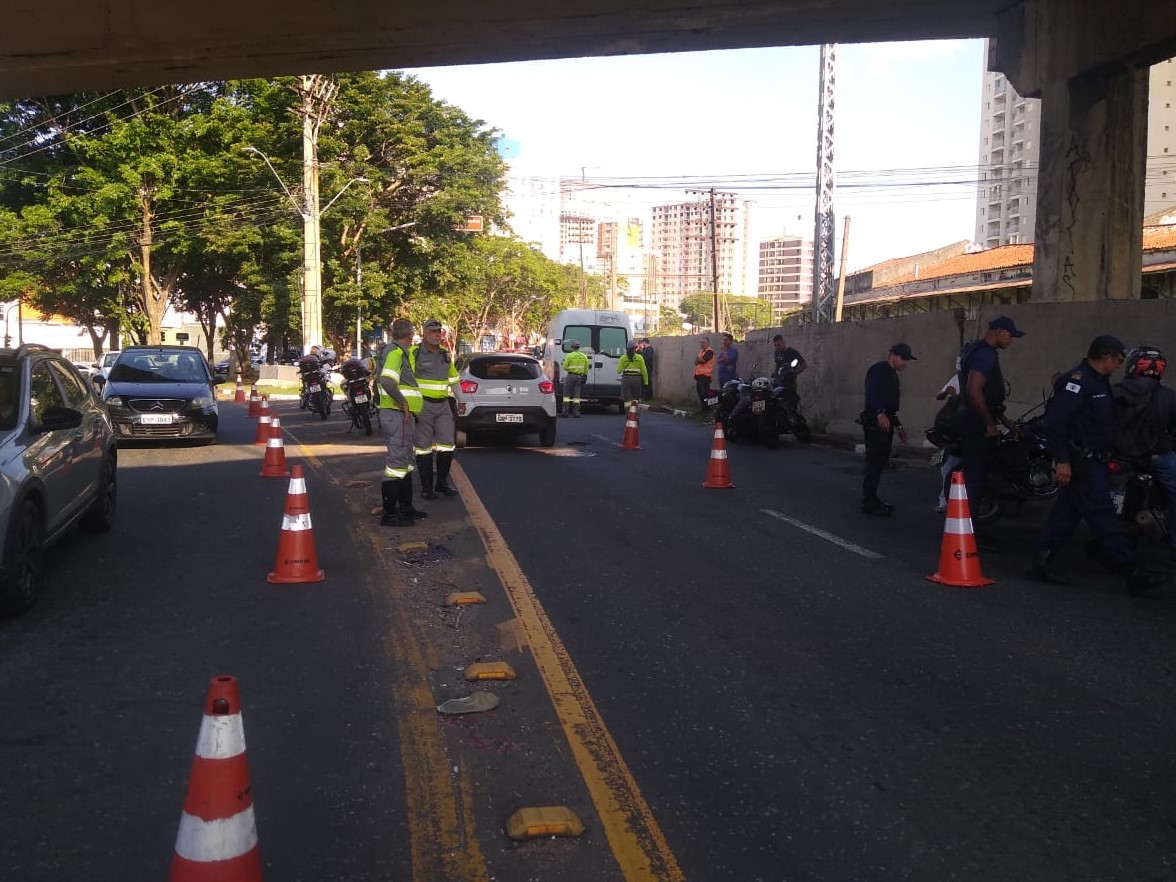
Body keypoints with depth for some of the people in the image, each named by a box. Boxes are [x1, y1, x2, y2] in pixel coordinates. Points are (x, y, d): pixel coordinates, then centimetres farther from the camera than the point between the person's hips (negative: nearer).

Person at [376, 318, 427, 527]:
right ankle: (389, 514, -6)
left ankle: (405, 507, 28)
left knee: (406, 462, 18)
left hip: (403, 415, 11)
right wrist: (403, 402, -21)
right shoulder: (395, 352, -14)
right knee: (396, 461, -9)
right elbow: (387, 381, -29)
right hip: (398, 415, -11)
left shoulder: (400, 352, 18)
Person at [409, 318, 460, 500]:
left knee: (447, 446, 4)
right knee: (424, 447, 0)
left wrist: (452, 401, 20)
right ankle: (427, 487, 8)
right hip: (423, 406, -6)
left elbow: (452, 380, 25)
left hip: (443, 405, 6)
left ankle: (442, 483, 19)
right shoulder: (414, 353, -6)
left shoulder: (445, 355, 14)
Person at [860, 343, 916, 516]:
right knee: (874, 462, -11)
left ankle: (871, 499, 20)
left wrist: (898, 425, 28)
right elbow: (871, 392, -23)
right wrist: (880, 412, -36)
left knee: (879, 462, 12)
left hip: (886, 422, 10)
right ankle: (868, 503, -9)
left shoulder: (891, 374, 24)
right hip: (876, 422, -10)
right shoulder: (879, 369, -8)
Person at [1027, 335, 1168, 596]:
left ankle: (1041, 564, 16)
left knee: (1067, 513, 11)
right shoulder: (1078, 380, -17)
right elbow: (1054, 420, -25)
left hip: (1092, 461, 10)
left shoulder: (1099, 382, 15)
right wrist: (1062, 460, -26)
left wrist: (1108, 456, 22)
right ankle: (1132, 574, -8)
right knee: (1104, 517, -8)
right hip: (1081, 464, -10)